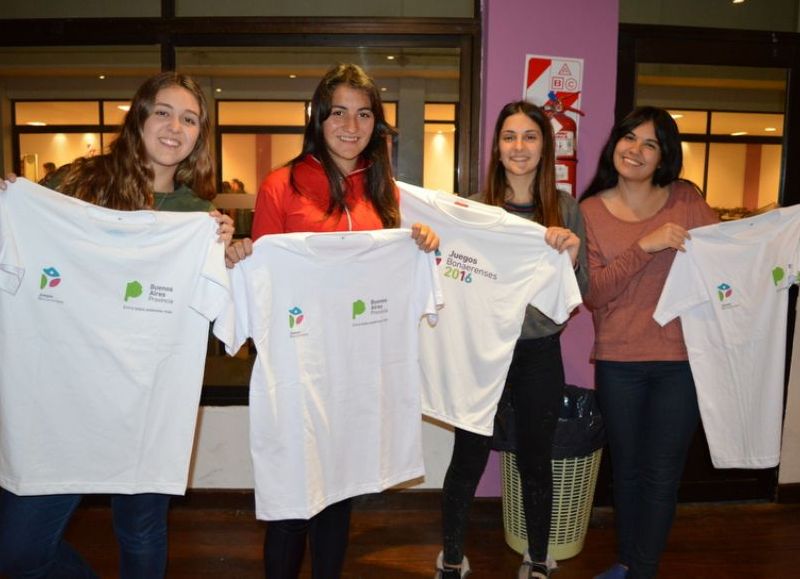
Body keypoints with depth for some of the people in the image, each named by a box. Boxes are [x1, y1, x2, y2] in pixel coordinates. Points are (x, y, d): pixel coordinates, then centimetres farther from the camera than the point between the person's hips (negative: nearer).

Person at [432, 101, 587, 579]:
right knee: (468, 460, 10)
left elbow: (580, 294, 1)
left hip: (540, 354, 1)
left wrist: (571, 256, -19)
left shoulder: (566, 209, 0)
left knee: (536, 462, 15)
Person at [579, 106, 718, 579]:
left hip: (681, 359, 0)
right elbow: (591, 293, -10)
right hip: (618, 362, 0)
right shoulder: (591, 211, -1)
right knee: (627, 467, 16)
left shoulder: (687, 199, 2)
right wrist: (645, 246, -18)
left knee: (662, 474, 8)